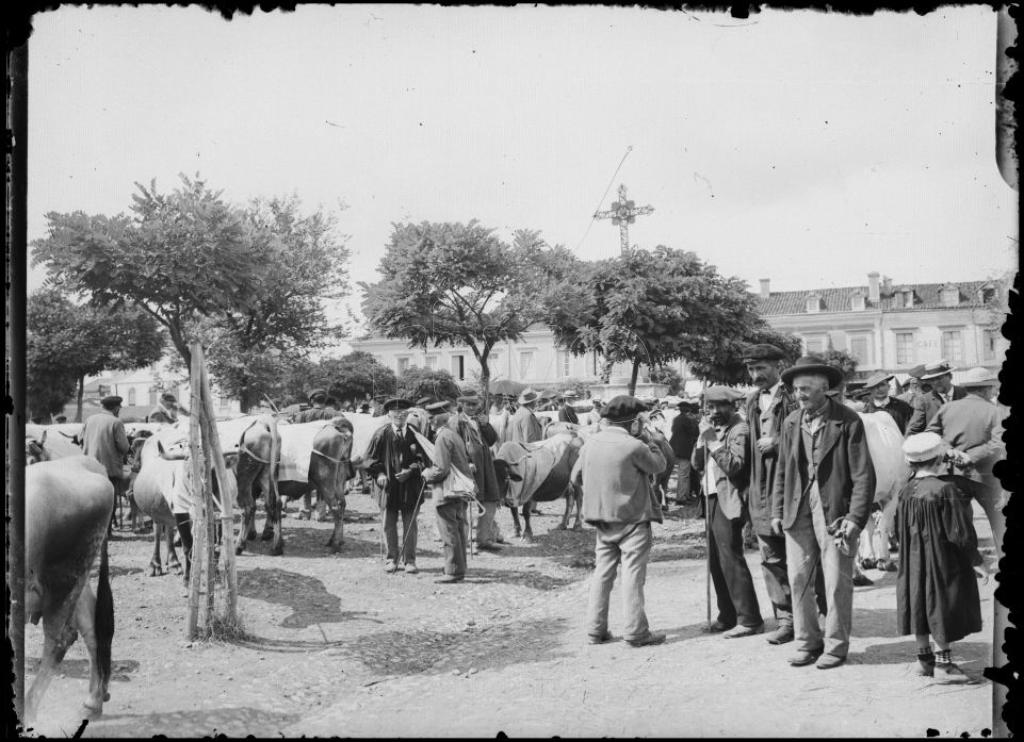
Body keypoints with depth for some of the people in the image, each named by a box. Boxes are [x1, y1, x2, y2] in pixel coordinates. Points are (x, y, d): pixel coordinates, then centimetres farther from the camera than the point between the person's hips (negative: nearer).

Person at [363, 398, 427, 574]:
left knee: (410, 525, 4)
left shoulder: (414, 433, -1)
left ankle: (409, 560, 14)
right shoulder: (382, 434, -1)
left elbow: (423, 457, 2)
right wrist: (378, 474, -11)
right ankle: (391, 558, 20)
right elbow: (371, 458, 3)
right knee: (389, 525, 7)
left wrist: (410, 471, -12)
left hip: (410, 485, 0)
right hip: (388, 486, 0)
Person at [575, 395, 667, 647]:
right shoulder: (633, 446, -17)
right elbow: (659, 465, -3)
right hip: (633, 518, -6)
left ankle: (596, 629, 15)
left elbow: (575, 475, 9)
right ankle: (636, 631, 2)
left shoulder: (591, 442, 2)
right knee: (633, 574, 0)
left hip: (603, 519, 6)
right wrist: (645, 437, -1)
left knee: (602, 572, 12)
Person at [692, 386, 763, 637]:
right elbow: (697, 463, 13)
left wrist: (713, 441, -18)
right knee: (716, 562, 11)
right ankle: (727, 617, 19)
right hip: (714, 500, 9)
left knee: (731, 560, -11)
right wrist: (703, 438, -1)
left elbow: (734, 465, -21)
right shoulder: (715, 428, 18)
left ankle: (750, 620, -7)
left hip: (729, 502, -9)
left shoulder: (739, 430, -8)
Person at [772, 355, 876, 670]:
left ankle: (836, 646, 16)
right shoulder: (791, 422, 9)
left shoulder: (848, 420, -6)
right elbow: (781, 470, 15)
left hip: (834, 511, -4)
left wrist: (855, 518, -14)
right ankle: (807, 642, 20)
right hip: (798, 511, 5)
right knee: (797, 579, 7)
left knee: (837, 582, 2)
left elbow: (863, 474, -8)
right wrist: (777, 511, 9)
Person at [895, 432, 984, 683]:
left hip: (914, 564, 6)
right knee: (943, 606, 2)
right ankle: (942, 662, 6)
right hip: (943, 563, -6)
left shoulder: (906, 491, 0)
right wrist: (975, 560, -7)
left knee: (921, 606, 14)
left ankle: (924, 658, 22)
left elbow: (899, 531, 9)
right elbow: (960, 532, -16)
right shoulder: (946, 489, -19)